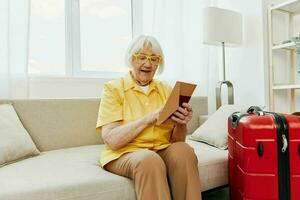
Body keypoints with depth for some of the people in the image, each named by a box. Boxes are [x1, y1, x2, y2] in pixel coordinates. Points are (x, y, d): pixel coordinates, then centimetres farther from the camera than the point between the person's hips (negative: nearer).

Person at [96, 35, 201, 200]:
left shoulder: (167, 90, 8)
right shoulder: (113, 88, -3)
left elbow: (176, 140, 6)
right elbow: (112, 140, -13)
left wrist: (181, 124, -17)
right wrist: (150, 118, -23)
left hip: (162, 150, 4)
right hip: (124, 154, -3)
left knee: (183, 150, -27)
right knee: (149, 160, -34)